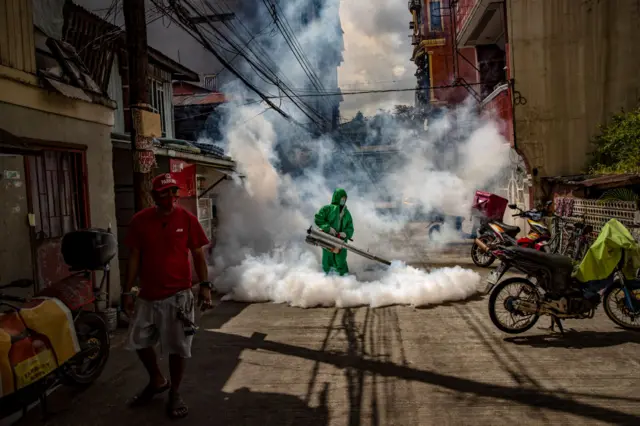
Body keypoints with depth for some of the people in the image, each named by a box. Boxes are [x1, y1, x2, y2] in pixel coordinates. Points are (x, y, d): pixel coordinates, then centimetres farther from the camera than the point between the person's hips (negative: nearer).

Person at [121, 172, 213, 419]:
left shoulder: (187, 219, -7)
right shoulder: (140, 220, -2)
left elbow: (198, 255, -2)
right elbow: (134, 257, 3)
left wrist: (205, 285, -10)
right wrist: (127, 291, 2)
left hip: (178, 295, -3)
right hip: (147, 295, 3)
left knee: (177, 348, 6)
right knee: (139, 342, 17)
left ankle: (174, 394, 28)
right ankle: (157, 381, 42)